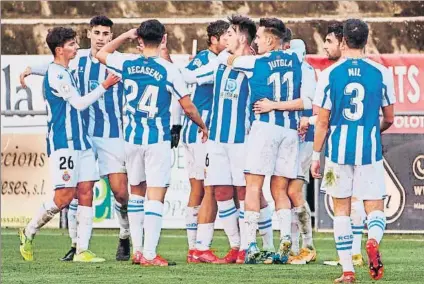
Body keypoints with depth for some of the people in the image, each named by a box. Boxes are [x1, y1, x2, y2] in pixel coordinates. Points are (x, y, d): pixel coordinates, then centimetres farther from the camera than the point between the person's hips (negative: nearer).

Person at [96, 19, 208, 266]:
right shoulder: (168, 70, -11)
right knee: (156, 197, -4)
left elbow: (101, 54, 20)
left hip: (132, 137, 4)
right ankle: (149, 255, -12)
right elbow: (188, 107, -7)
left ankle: (137, 250, 19)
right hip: (158, 140, -4)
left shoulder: (128, 65, -1)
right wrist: (203, 125, 11)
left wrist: (125, 36, 24)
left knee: (137, 192, 19)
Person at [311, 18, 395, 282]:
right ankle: (374, 240, -28)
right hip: (370, 150, 0)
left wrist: (316, 156, 9)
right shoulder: (381, 72, 0)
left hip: (339, 149, 0)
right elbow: (389, 118, 9)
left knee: (341, 210, 10)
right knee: (375, 208, 6)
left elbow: (322, 122, -1)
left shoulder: (330, 73, -2)